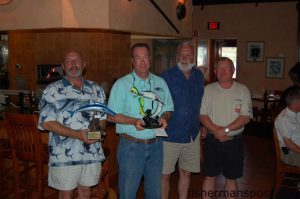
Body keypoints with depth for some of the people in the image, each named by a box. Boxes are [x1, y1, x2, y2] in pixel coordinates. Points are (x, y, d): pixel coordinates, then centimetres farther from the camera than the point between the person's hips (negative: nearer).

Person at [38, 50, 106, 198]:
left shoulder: (96, 89, 8)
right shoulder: (53, 90, -5)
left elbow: (103, 116, 12)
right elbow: (47, 123, -11)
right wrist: (77, 134, -20)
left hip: (92, 152, 3)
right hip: (64, 155, -3)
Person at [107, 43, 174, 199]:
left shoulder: (160, 83, 9)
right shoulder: (122, 84, -4)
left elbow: (168, 109, 14)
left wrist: (164, 118, -9)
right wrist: (133, 121, -22)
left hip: (155, 145, 4)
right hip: (131, 145, -3)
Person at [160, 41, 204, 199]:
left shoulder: (199, 76, 6)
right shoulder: (166, 77, -10)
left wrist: (203, 126, 15)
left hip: (192, 135, 4)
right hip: (170, 135, -4)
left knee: (186, 173, 16)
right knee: (164, 174, 4)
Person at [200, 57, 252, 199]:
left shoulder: (243, 90, -2)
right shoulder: (208, 90, 0)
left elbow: (245, 117, -9)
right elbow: (202, 115, -3)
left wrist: (225, 130, -19)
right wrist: (216, 131, -18)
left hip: (234, 141, 0)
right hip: (212, 140, 0)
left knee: (231, 178, 12)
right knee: (209, 176, 10)